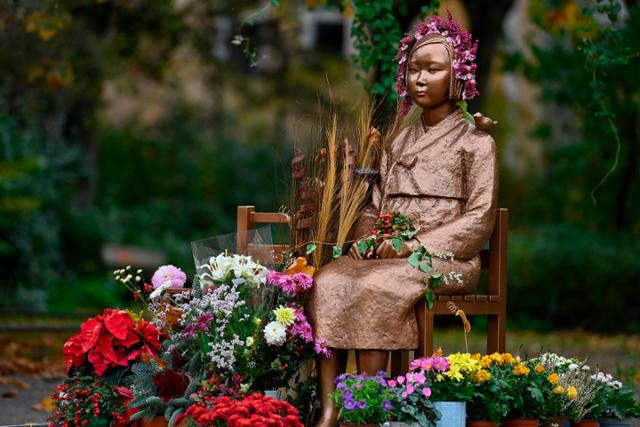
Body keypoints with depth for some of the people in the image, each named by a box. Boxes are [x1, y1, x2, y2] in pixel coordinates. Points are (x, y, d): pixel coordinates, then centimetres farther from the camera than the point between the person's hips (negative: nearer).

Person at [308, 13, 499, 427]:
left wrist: (412, 245, -14)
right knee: (329, 282, -26)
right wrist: (365, 237, -2)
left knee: (376, 288, -35)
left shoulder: (475, 142, 4)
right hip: (388, 254, 5)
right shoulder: (400, 142, 22)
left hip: (444, 258, -5)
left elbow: (479, 222, -5)